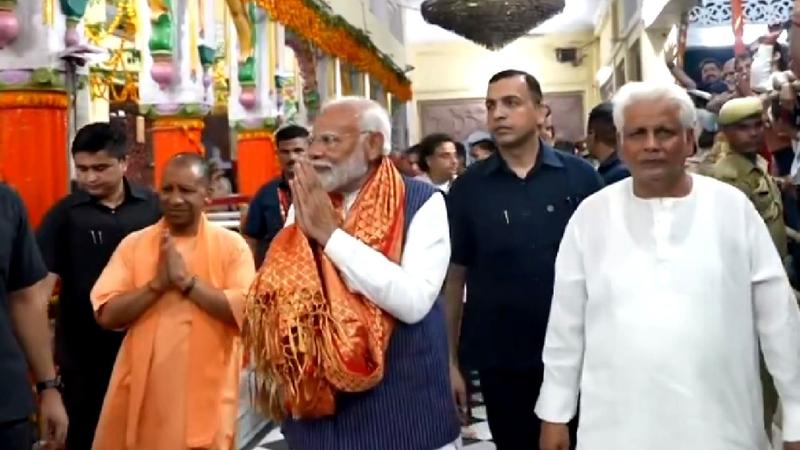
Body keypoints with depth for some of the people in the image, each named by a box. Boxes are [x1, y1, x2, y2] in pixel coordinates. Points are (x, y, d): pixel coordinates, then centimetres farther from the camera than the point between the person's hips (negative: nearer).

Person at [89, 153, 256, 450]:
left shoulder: (232, 245, -2)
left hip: (204, 393, -2)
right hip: (141, 391, 2)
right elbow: (107, 316, -2)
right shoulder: (134, 243, 4)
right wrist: (158, 283, -14)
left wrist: (187, 280, -16)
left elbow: (246, 311, -13)